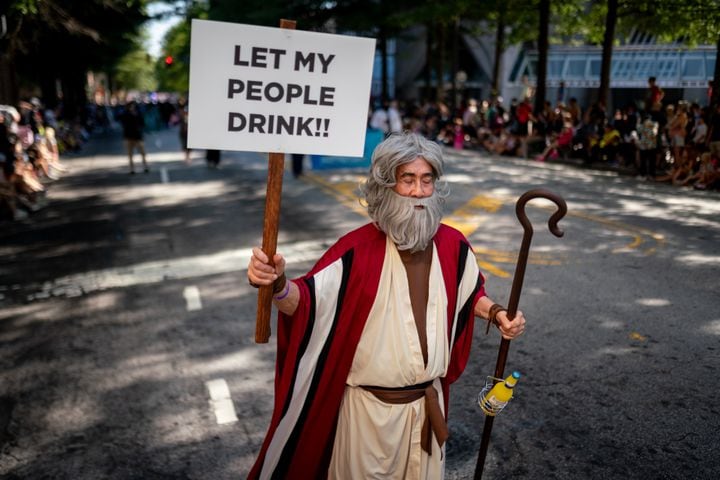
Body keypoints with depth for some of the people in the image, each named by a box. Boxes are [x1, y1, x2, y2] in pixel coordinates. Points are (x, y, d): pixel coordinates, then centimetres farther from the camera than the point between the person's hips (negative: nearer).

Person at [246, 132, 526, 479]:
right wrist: (278, 284, -47)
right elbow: (304, 301, -26)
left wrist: (497, 314, -8)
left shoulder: (452, 244, -7)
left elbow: (471, 294, 11)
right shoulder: (358, 248, -20)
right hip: (369, 406, -4)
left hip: (428, 403, 4)